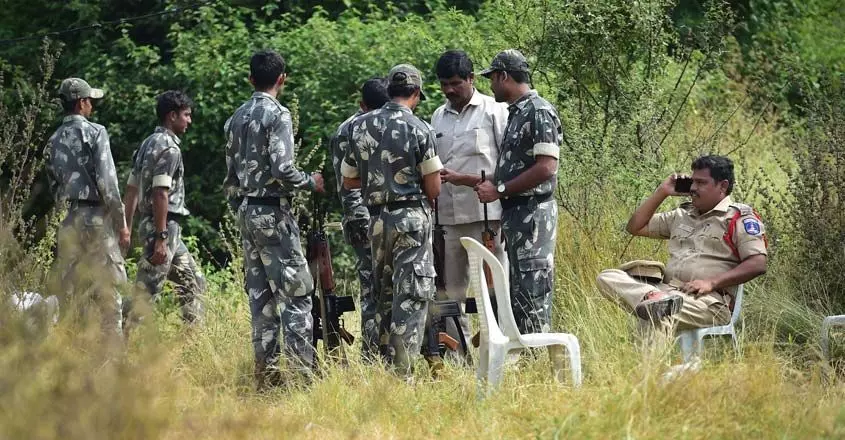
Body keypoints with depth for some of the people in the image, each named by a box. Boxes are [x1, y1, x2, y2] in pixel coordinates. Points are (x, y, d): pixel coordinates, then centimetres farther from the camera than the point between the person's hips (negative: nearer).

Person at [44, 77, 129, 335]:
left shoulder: (53, 142, 12)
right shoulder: (94, 132, -6)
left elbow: (54, 187, 13)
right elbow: (107, 181, -12)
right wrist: (121, 223, -9)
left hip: (69, 219, 6)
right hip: (97, 216, -6)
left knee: (72, 289, 9)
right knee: (108, 289, -5)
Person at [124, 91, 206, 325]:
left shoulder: (148, 144, 15)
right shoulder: (169, 148, -14)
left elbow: (131, 190, 16)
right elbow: (160, 194, -22)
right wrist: (160, 238, -24)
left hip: (169, 231, 10)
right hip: (164, 226, -10)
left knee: (193, 284, 14)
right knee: (146, 291, -9)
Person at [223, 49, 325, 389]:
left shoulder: (236, 119, 11)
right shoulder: (278, 115, -11)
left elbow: (230, 177, 14)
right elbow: (282, 169, -21)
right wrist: (311, 182, -4)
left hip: (245, 210, 7)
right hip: (273, 211, -7)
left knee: (260, 293, 9)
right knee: (295, 291, -6)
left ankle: (266, 370, 8)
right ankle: (301, 370, -12)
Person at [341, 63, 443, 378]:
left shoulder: (361, 126, 4)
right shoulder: (419, 129, -9)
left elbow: (348, 180, 11)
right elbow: (433, 188, -6)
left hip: (377, 219, 5)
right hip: (412, 219, -5)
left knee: (385, 296, 16)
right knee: (411, 297, -3)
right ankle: (402, 373, -9)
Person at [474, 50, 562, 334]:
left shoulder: (539, 112, -13)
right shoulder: (516, 113, 17)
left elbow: (546, 167, -20)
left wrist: (500, 190, -17)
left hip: (532, 212, -10)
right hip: (514, 213, 10)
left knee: (532, 290, -10)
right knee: (517, 290, 11)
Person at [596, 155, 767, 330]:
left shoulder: (740, 218, 5)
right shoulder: (682, 215, 28)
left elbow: (758, 264, -7)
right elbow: (635, 227, 33)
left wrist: (711, 283, -16)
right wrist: (661, 192, 23)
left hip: (708, 299, -7)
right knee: (607, 277, -17)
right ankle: (653, 297, -41)